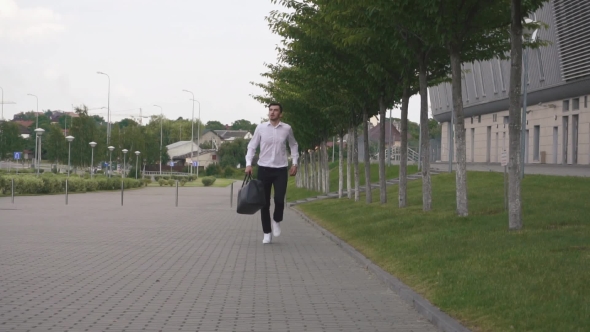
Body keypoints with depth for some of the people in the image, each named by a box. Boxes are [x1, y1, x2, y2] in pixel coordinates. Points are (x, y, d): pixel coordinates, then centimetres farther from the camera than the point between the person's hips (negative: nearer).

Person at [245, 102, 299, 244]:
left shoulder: (287, 129, 0)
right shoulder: (261, 128, -2)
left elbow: (293, 145, 15)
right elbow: (252, 146, 3)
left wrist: (294, 163, 8)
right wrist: (248, 164, -8)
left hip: (281, 169, 0)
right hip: (264, 168, 0)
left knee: (279, 199, -13)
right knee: (265, 202, 3)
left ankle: (276, 220, 19)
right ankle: (267, 233, 15)